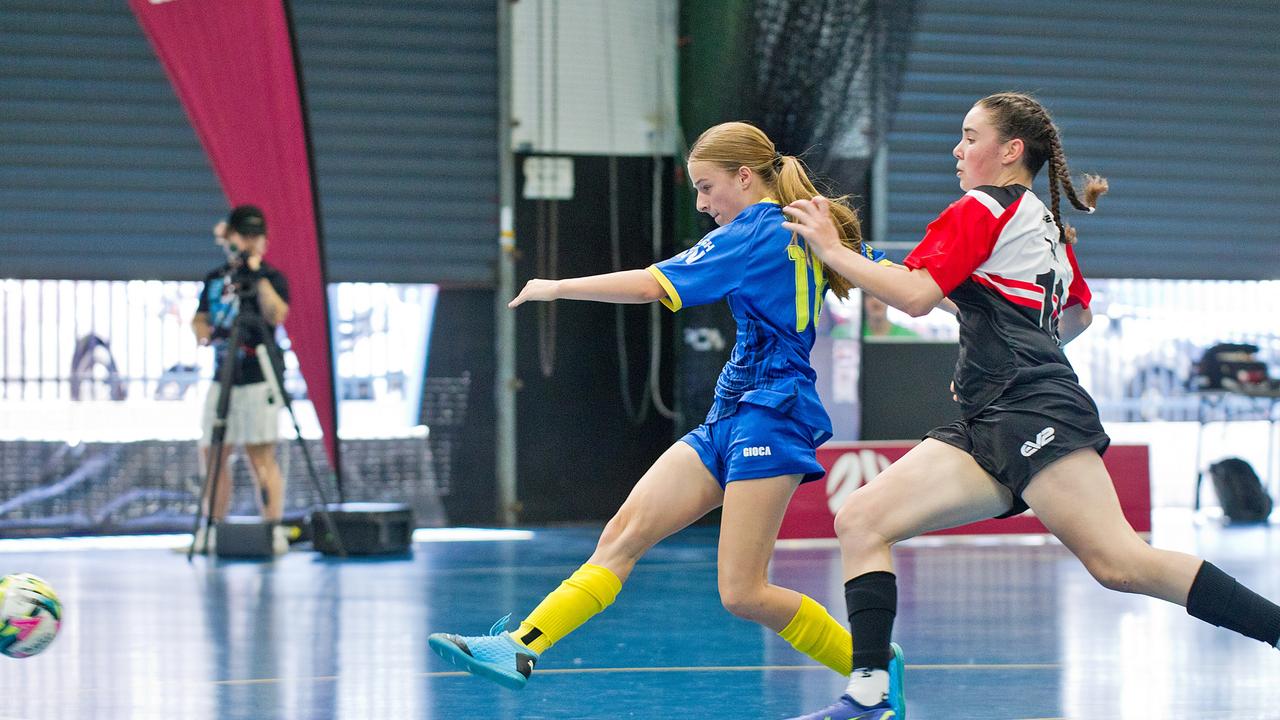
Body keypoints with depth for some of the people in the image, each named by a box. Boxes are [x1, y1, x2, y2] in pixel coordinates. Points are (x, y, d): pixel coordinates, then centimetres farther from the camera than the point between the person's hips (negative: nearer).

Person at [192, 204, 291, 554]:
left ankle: (274, 531, -12)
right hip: (223, 377, 6)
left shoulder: (271, 277, -1)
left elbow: (276, 314, -18)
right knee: (213, 454, 9)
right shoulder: (215, 279, 15)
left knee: (261, 455, -11)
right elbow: (200, 321, 21)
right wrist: (206, 332, -1)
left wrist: (258, 274, -22)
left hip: (258, 378, -6)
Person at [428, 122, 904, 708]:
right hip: (727, 419, 10)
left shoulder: (753, 233, -12)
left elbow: (651, 285, -17)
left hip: (768, 417, -10)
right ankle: (519, 648, -11)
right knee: (624, 533, -3)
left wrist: (557, 287, -10)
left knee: (741, 593, -11)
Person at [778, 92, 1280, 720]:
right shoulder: (1045, 223, 25)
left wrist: (833, 250, -4)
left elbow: (914, 295, -13)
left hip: (1034, 414, -10)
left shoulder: (982, 209, -1)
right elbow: (1078, 314, 40)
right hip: (988, 430, 10)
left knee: (1118, 563, -20)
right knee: (860, 522, -1)